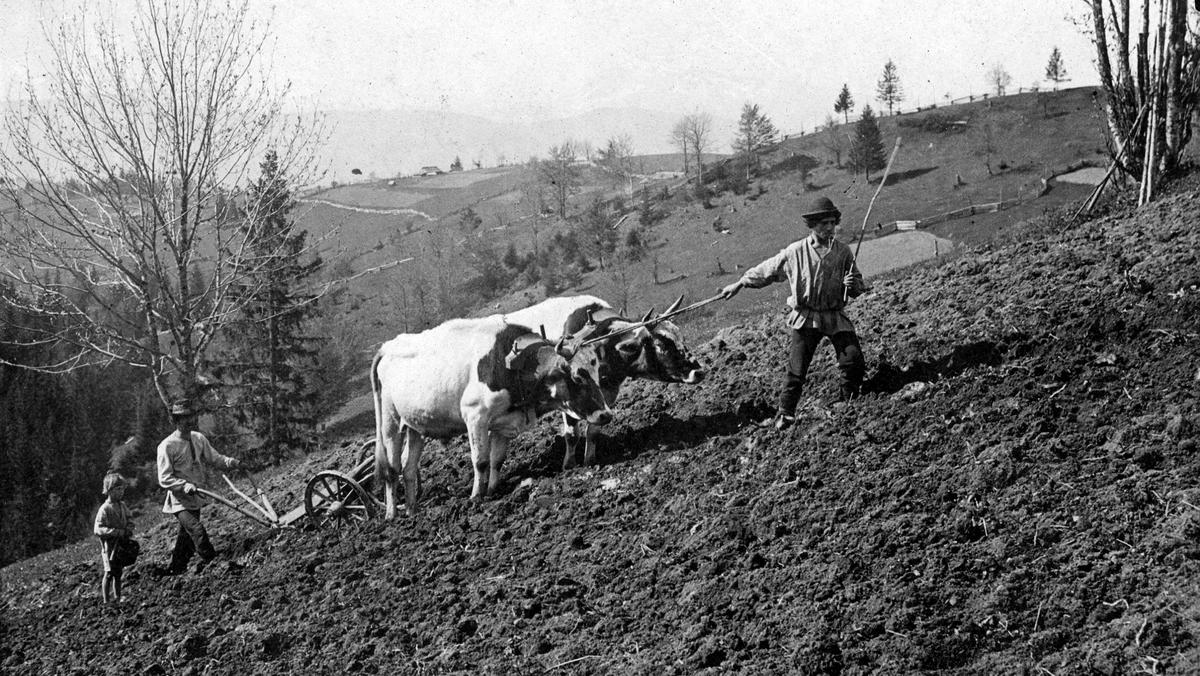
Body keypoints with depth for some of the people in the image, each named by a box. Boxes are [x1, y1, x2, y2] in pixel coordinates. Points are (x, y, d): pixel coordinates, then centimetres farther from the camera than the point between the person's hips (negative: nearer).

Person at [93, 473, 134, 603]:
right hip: (109, 545, -6)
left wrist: (129, 529, -7)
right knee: (109, 573, -5)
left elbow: (129, 519, 17)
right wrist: (118, 532, -26)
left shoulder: (123, 506, 5)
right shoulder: (105, 509, -16)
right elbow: (98, 529, -22)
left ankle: (117, 597, 23)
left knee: (118, 573, 14)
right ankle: (106, 600, 1)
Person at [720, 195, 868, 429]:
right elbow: (767, 270, 6)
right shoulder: (796, 252, -6)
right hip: (806, 318, -1)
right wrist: (739, 284, 9)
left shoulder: (843, 252, 0)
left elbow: (859, 288, 8)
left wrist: (853, 284, -16)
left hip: (836, 316, 2)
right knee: (796, 368, -4)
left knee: (853, 360, -9)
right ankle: (785, 414, 10)